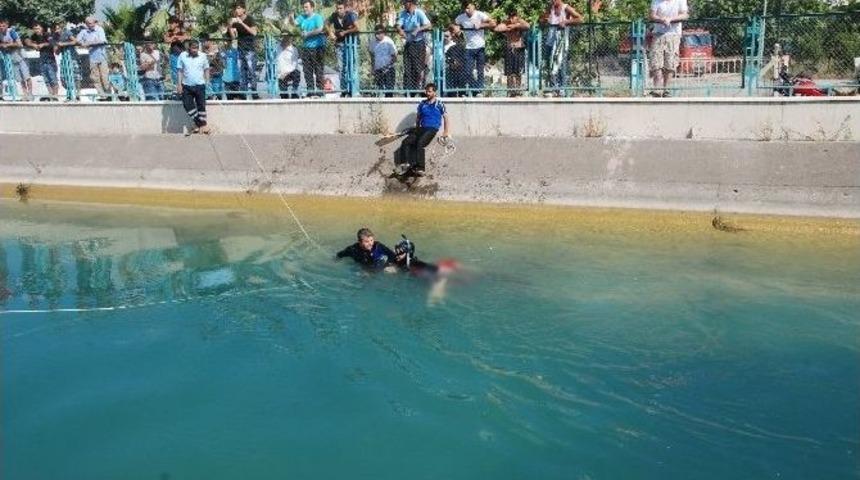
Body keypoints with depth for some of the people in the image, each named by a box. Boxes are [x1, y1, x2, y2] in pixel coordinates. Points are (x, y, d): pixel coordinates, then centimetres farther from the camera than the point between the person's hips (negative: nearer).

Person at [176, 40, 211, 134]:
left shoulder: (203, 56, -1)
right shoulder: (182, 56, 0)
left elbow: (206, 69, 7)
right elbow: (180, 70, 3)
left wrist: (207, 82, 0)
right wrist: (179, 84, -2)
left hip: (200, 85, -1)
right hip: (186, 86, 1)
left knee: (201, 105, 3)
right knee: (187, 105, -1)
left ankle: (202, 124, 13)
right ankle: (199, 123, 9)